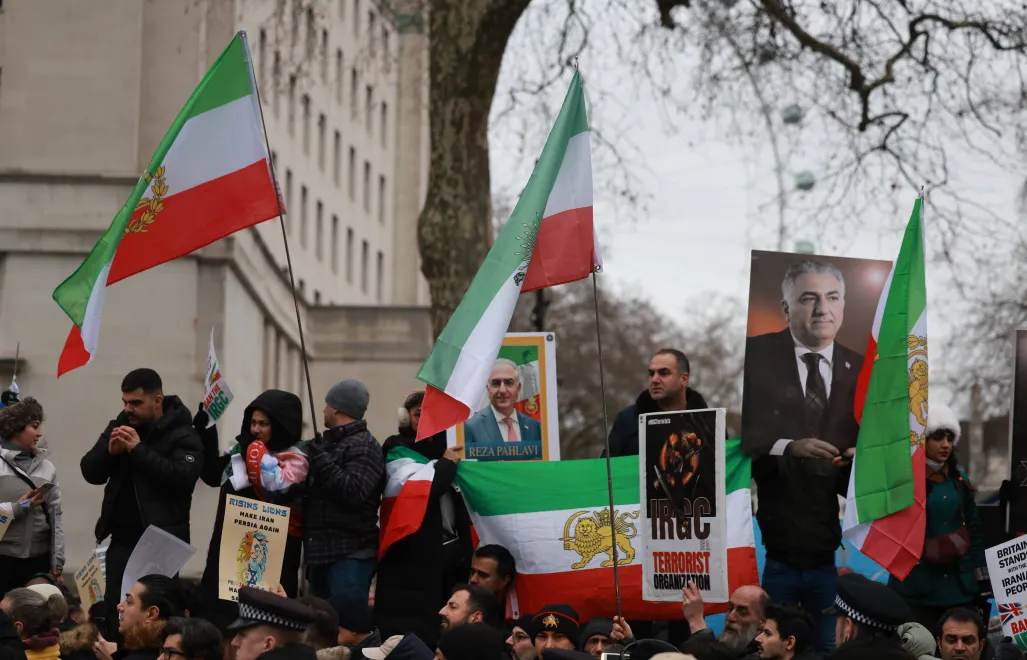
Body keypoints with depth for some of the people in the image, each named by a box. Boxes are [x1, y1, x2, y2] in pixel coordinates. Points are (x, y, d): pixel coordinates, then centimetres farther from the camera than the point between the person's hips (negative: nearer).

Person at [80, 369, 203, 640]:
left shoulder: (182, 435, -8)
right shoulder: (120, 426, 11)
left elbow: (182, 477, -23)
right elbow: (90, 472, 10)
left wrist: (138, 450, -22)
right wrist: (110, 451, -11)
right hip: (122, 538, 6)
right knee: (115, 611, 6)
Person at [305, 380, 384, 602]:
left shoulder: (364, 446, -8)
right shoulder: (329, 443, 19)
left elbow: (353, 492, -23)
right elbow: (316, 490, 31)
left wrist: (322, 461, -19)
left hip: (351, 555, -10)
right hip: (322, 550, 10)